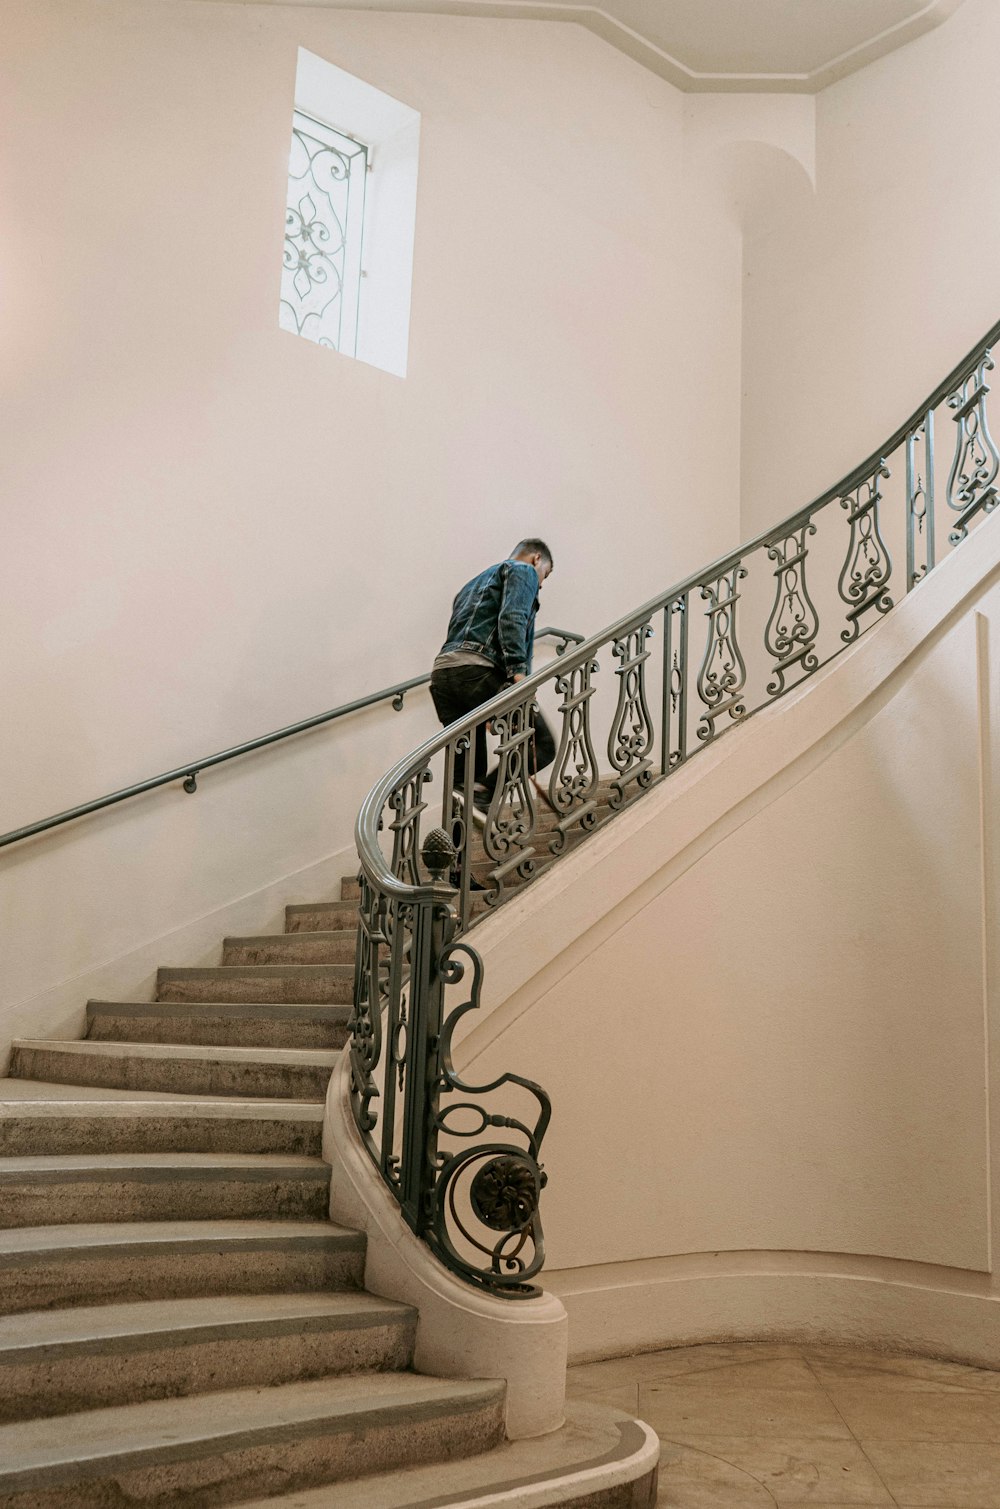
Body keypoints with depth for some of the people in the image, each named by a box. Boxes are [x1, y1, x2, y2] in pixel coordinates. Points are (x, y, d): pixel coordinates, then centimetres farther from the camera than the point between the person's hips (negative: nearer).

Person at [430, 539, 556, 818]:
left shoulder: (474, 583, 38)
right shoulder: (523, 571, 13)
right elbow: (512, 618, -8)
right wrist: (518, 671, -20)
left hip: (442, 671, 8)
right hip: (478, 670, -8)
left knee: (467, 770, 8)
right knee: (542, 744, -2)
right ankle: (484, 793, -22)